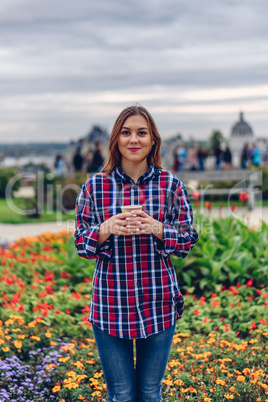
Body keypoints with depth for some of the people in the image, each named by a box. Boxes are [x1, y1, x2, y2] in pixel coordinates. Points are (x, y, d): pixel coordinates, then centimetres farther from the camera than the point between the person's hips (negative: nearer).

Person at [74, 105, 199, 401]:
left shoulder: (171, 185, -1)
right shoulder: (94, 187, -1)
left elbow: (188, 241, 2)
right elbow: (80, 243, 3)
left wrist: (157, 229, -17)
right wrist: (106, 229, -17)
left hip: (158, 304, 0)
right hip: (111, 305, 0)